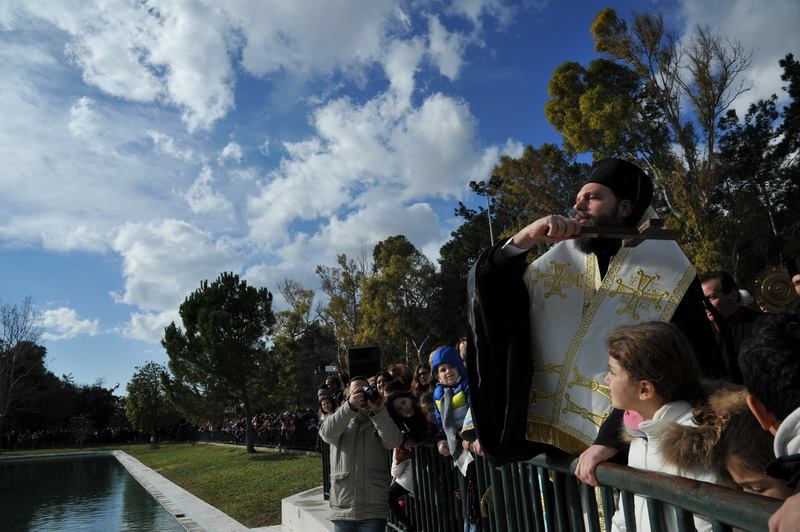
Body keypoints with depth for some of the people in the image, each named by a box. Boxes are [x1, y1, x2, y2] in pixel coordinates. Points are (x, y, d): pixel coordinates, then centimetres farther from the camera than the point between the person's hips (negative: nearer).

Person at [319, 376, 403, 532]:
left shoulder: (379, 424, 7)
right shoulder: (338, 422, 7)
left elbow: (394, 442, -14)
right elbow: (327, 433, -16)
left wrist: (379, 411, -29)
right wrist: (350, 406, -30)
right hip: (342, 509, 1)